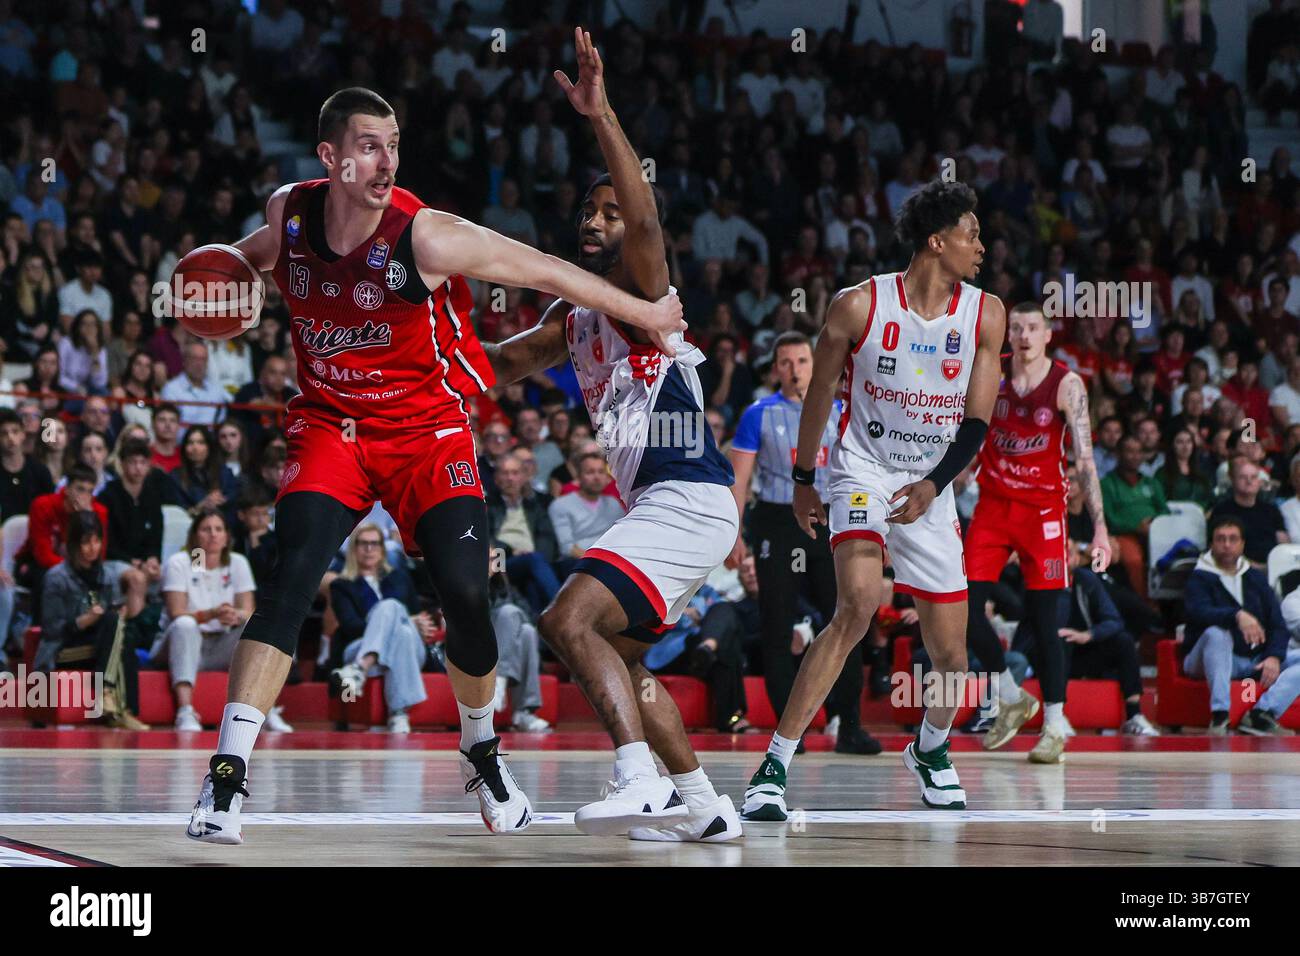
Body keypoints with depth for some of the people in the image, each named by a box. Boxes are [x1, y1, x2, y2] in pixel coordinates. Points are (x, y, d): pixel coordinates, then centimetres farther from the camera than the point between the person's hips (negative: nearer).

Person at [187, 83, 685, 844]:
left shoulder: (426, 236, -21)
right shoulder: (289, 215, -9)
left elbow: (546, 272, -12)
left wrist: (645, 314, -3)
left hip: (428, 428, -2)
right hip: (330, 424, 2)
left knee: (466, 590, -14)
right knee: (294, 575, -21)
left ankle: (483, 753, 16)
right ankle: (228, 775, -22)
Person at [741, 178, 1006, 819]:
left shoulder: (985, 316, -4)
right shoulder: (859, 305, -12)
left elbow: (977, 422, -5)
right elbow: (820, 394, 3)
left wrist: (932, 485, -21)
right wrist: (803, 480, 11)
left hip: (930, 489, 4)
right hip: (863, 471, -4)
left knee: (949, 651, 4)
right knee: (858, 604, -28)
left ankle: (931, 749, 38)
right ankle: (774, 766, -27)